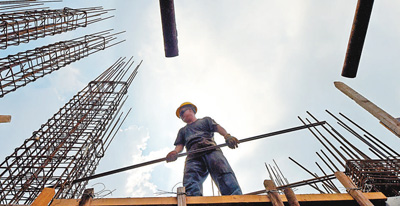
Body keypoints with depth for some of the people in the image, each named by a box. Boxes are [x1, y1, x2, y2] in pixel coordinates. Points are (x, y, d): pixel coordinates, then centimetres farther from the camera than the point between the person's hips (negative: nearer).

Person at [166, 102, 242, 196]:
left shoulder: (205, 120, 31)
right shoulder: (182, 130, 39)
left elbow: (217, 127, 12)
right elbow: (180, 145, 22)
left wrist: (227, 136, -13)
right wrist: (175, 152, -5)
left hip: (211, 150, -2)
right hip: (193, 156, 2)